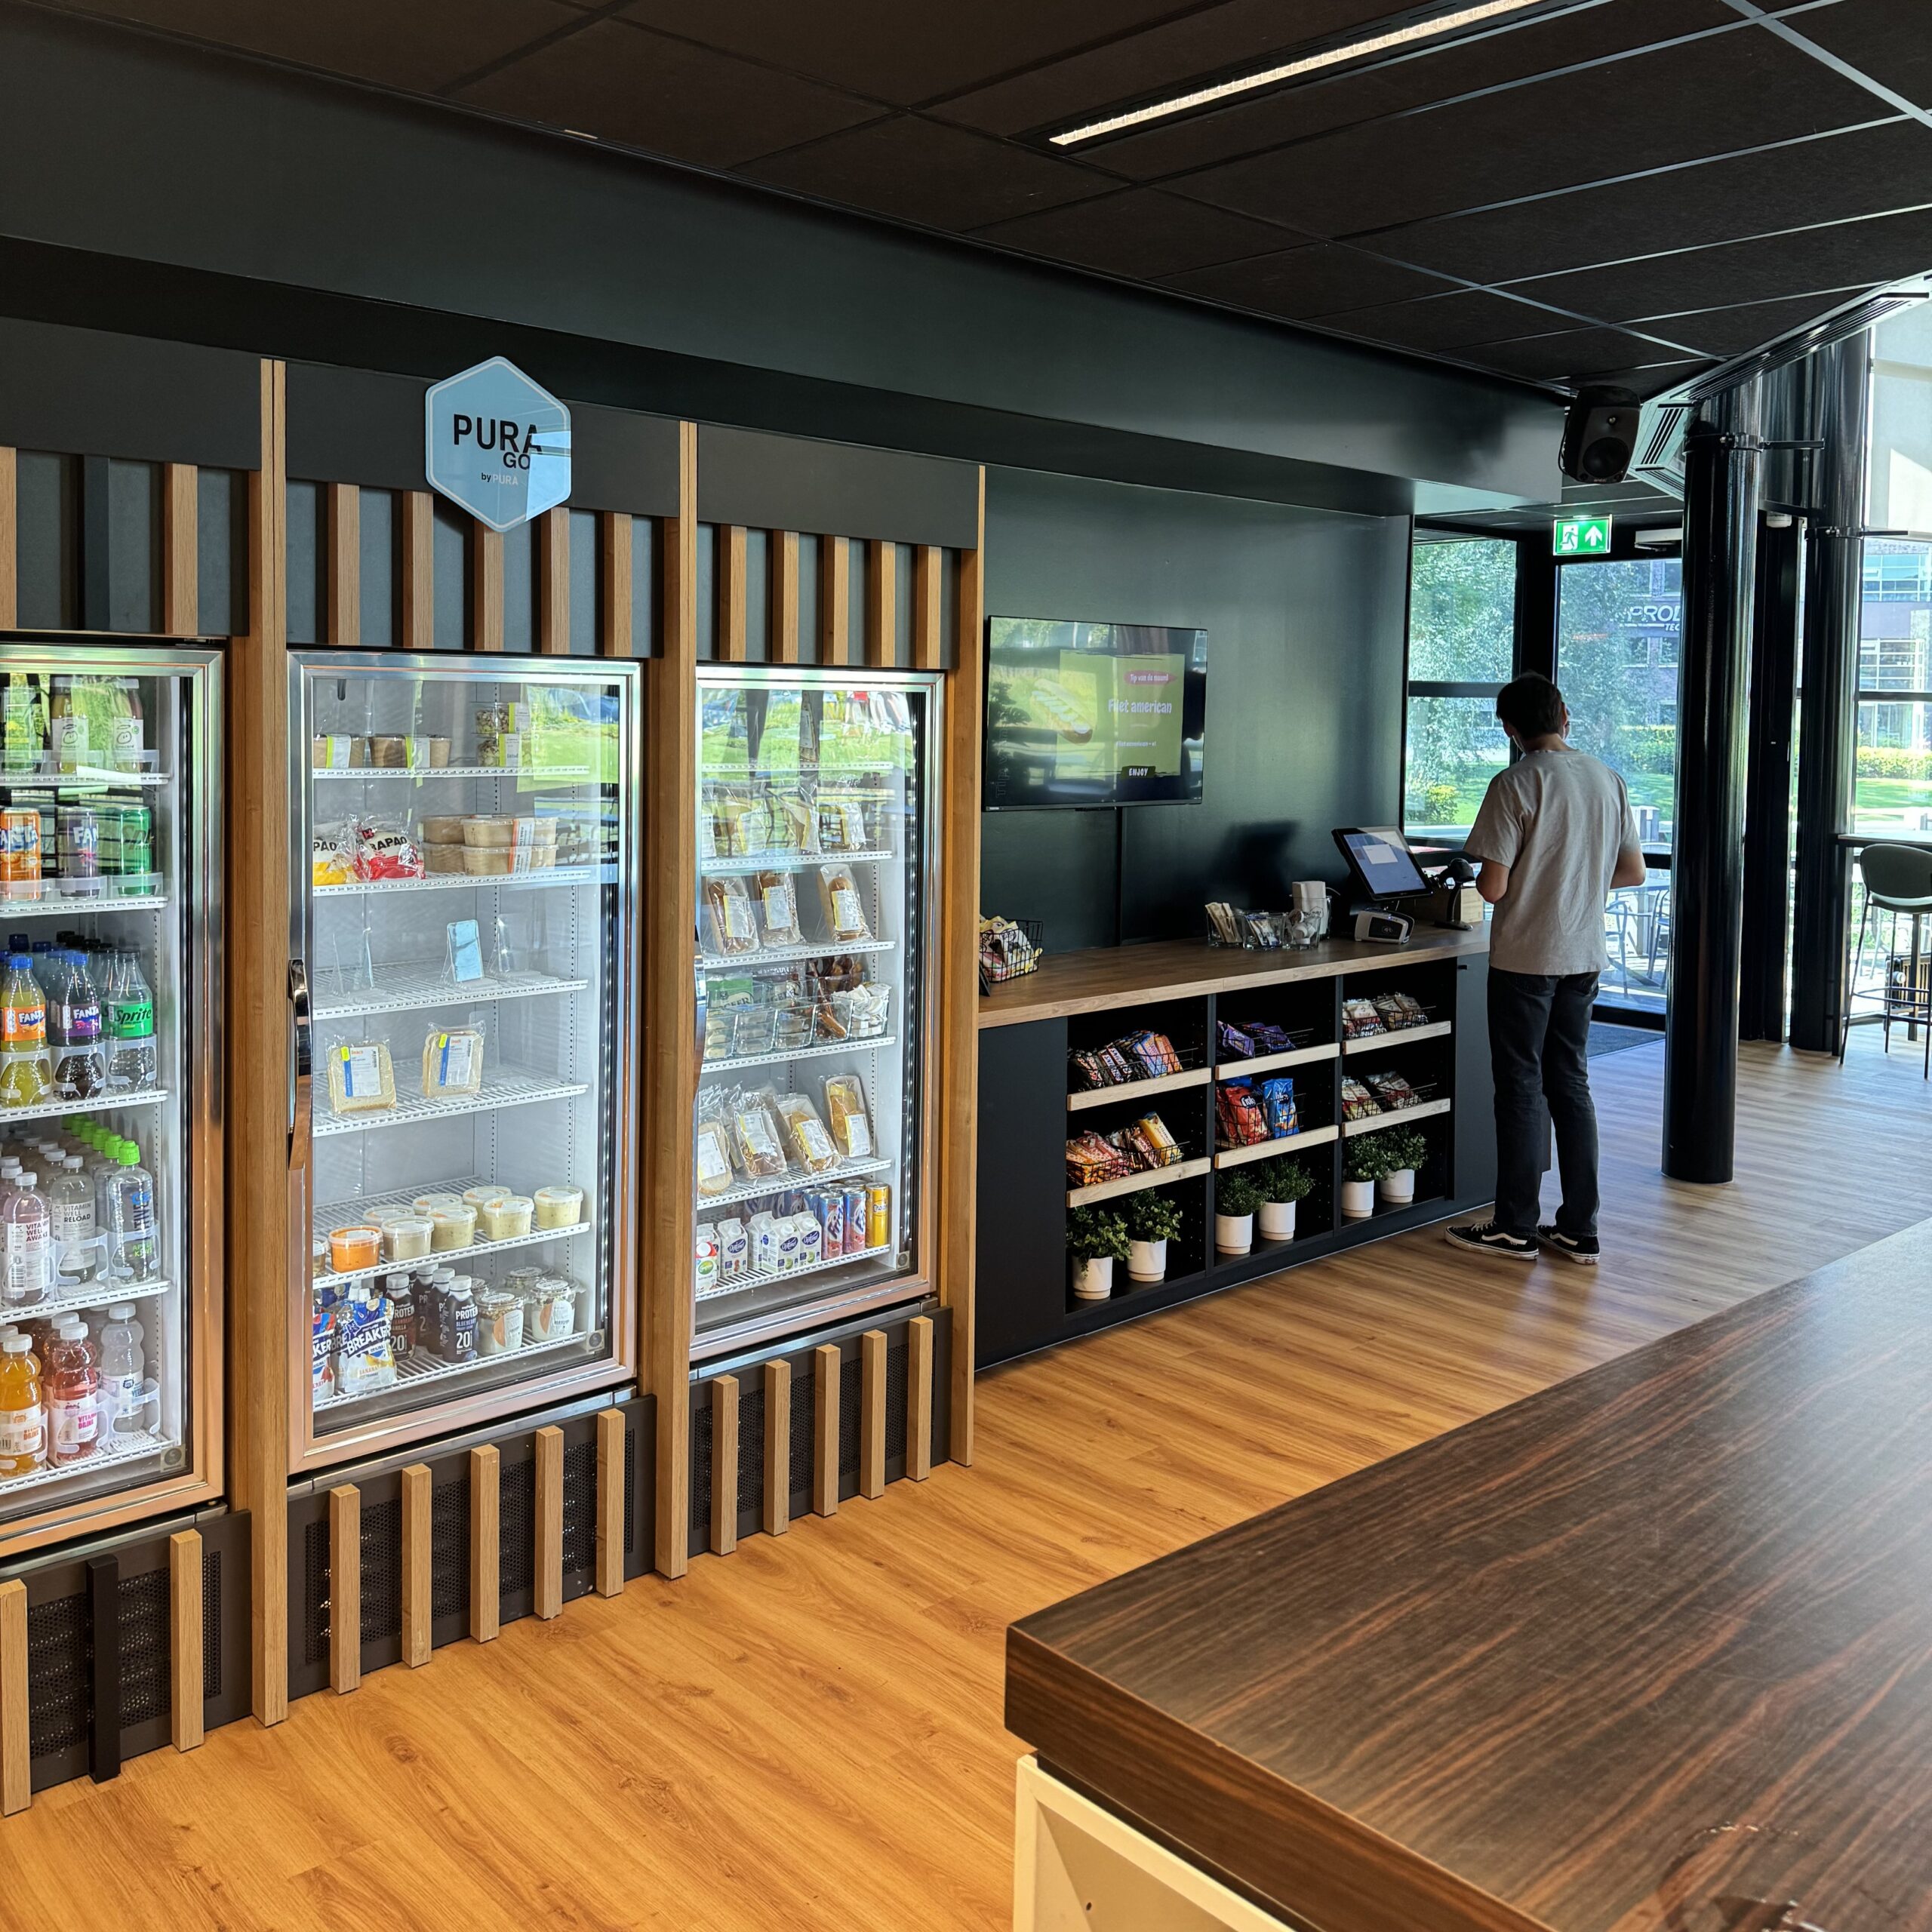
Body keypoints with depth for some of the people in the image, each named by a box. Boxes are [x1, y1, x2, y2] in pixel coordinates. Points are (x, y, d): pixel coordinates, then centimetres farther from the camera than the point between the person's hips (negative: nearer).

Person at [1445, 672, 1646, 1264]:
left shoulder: (1515, 784, -14)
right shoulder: (1607, 778, 5)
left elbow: (1493, 886, -16)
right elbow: (1633, 872, 10)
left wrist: (1483, 879, 6)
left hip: (1525, 956, -6)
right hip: (1584, 955, 6)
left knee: (1521, 1088, 2)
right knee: (1571, 1085, 12)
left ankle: (1516, 1228, 10)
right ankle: (1578, 1231, 16)